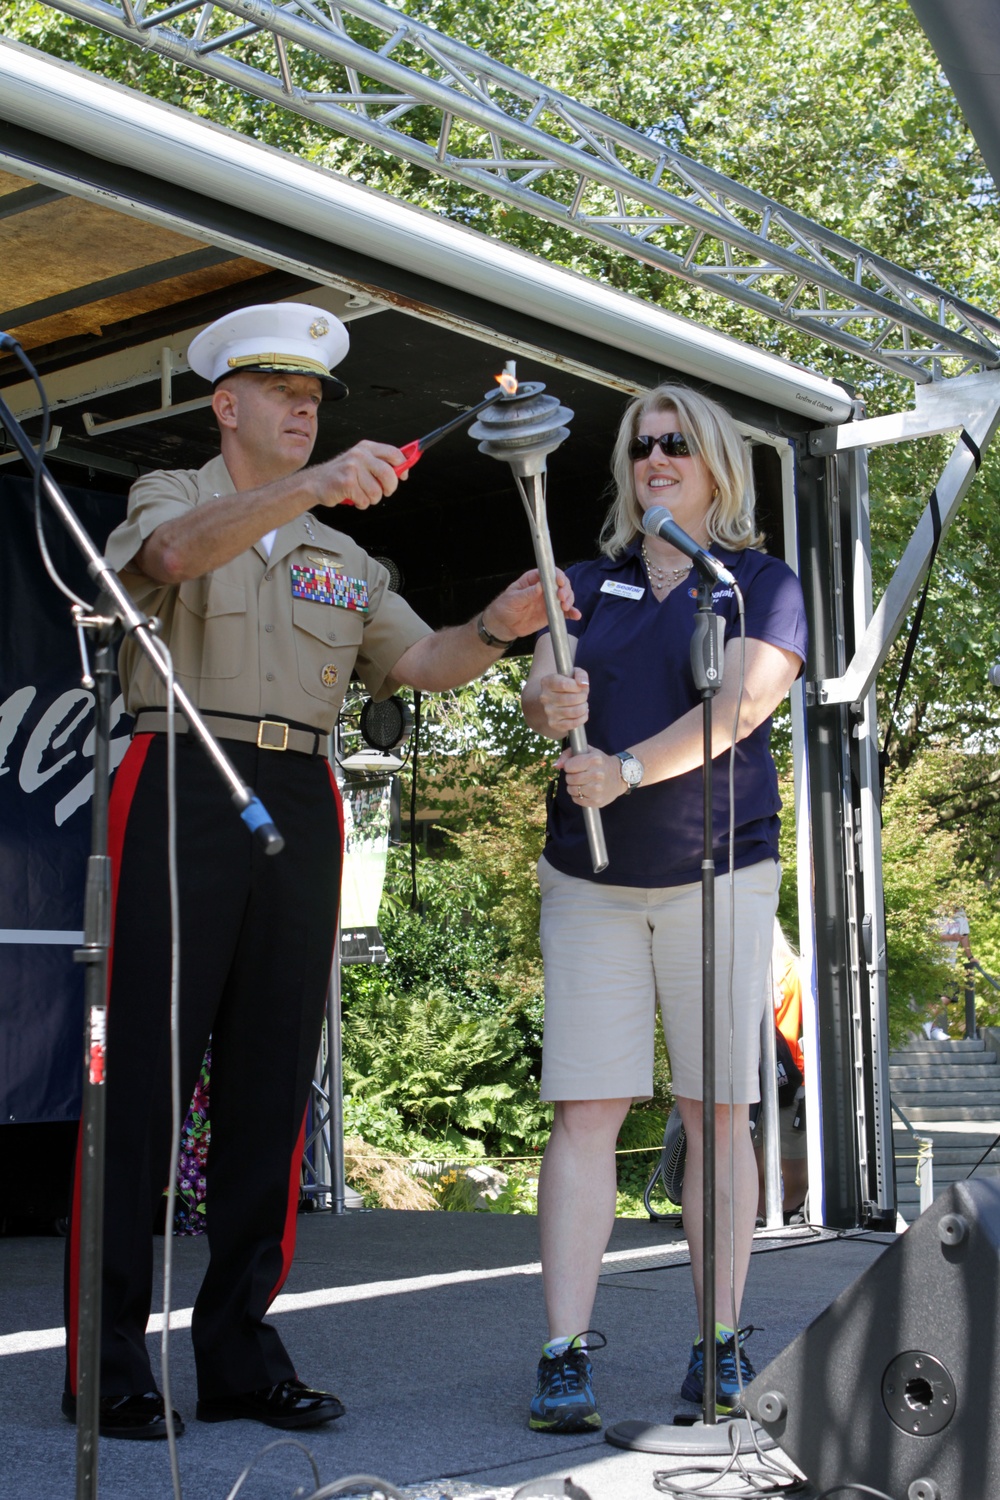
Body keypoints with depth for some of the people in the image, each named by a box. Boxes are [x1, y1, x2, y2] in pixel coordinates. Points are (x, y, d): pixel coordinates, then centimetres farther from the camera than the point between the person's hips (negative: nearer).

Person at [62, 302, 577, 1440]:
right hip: (181, 782, -5)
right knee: (145, 1068, -7)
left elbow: (416, 662, 12)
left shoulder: (340, 554, 24)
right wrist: (314, 486, -28)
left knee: (271, 1077, 3)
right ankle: (107, 1359, -2)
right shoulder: (169, 495, 10)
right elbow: (178, 551, -15)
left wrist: (497, 628, -9)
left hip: (298, 803, 5)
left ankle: (239, 1352, 9)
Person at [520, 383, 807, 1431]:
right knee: (583, 1108, -5)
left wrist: (627, 770, -23)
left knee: (717, 1109, 1)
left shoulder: (762, 583, 4)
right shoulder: (591, 584, 15)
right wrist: (550, 705, -22)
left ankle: (719, 1346, 11)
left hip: (718, 868, -2)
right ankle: (565, 1356, -5)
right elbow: (539, 692, 2)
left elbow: (740, 704, -11)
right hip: (590, 880, 2)